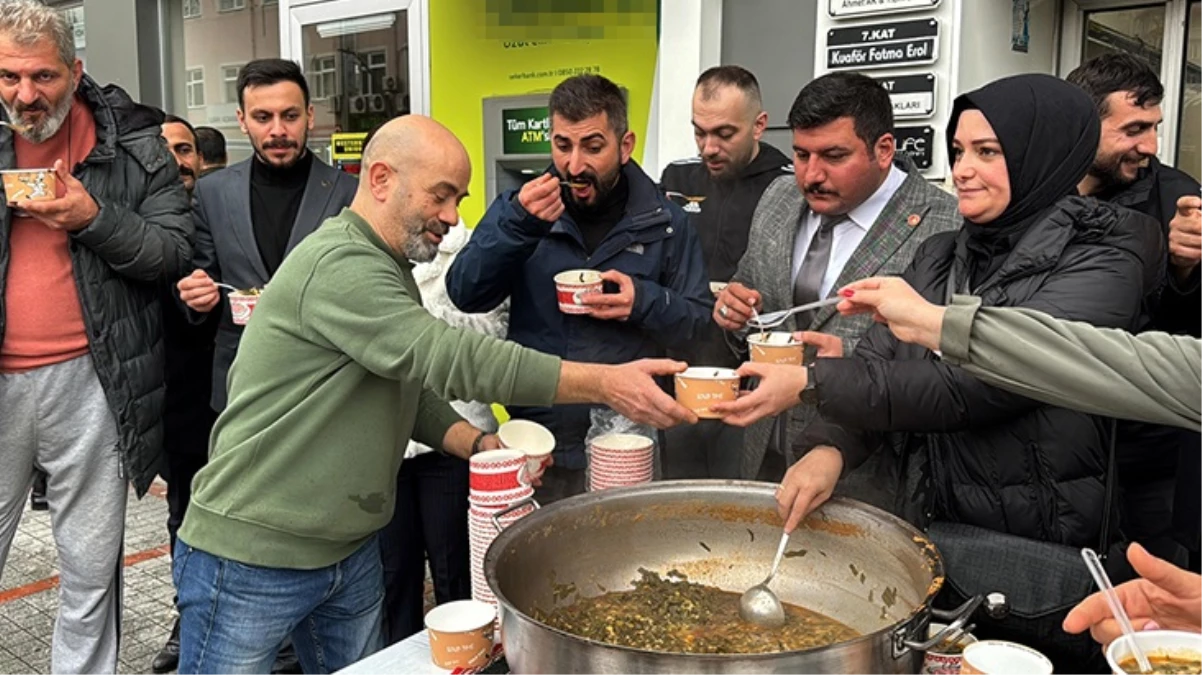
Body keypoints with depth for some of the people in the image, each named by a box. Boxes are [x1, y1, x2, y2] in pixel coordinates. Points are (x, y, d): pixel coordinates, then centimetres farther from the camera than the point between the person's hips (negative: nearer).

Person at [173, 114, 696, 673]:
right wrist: (605, 383, -33)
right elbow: (448, 357, -31)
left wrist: (479, 444, -4)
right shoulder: (337, 265, -22)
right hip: (253, 555, -8)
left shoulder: (391, 269, 11)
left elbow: (412, 383, 14)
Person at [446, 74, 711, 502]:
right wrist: (517, 225, -23)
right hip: (537, 441, 1)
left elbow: (699, 317, 3)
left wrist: (646, 302, -18)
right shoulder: (520, 208, 2)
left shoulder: (665, 222, 0)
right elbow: (465, 295, -8)